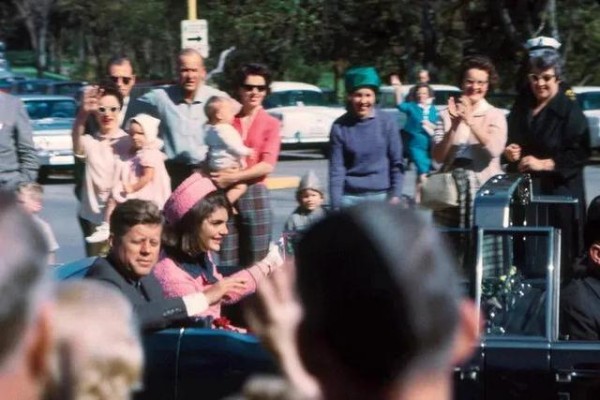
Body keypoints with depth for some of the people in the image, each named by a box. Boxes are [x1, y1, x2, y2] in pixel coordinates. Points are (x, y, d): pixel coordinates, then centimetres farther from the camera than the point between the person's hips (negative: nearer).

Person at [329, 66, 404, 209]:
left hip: (381, 195, 0)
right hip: (350, 196, 0)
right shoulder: (340, 127, -3)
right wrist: (336, 205, -8)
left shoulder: (387, 122, -2)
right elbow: (336, 168, -3)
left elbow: (397, 162, 2)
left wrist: (395, 195, -5)